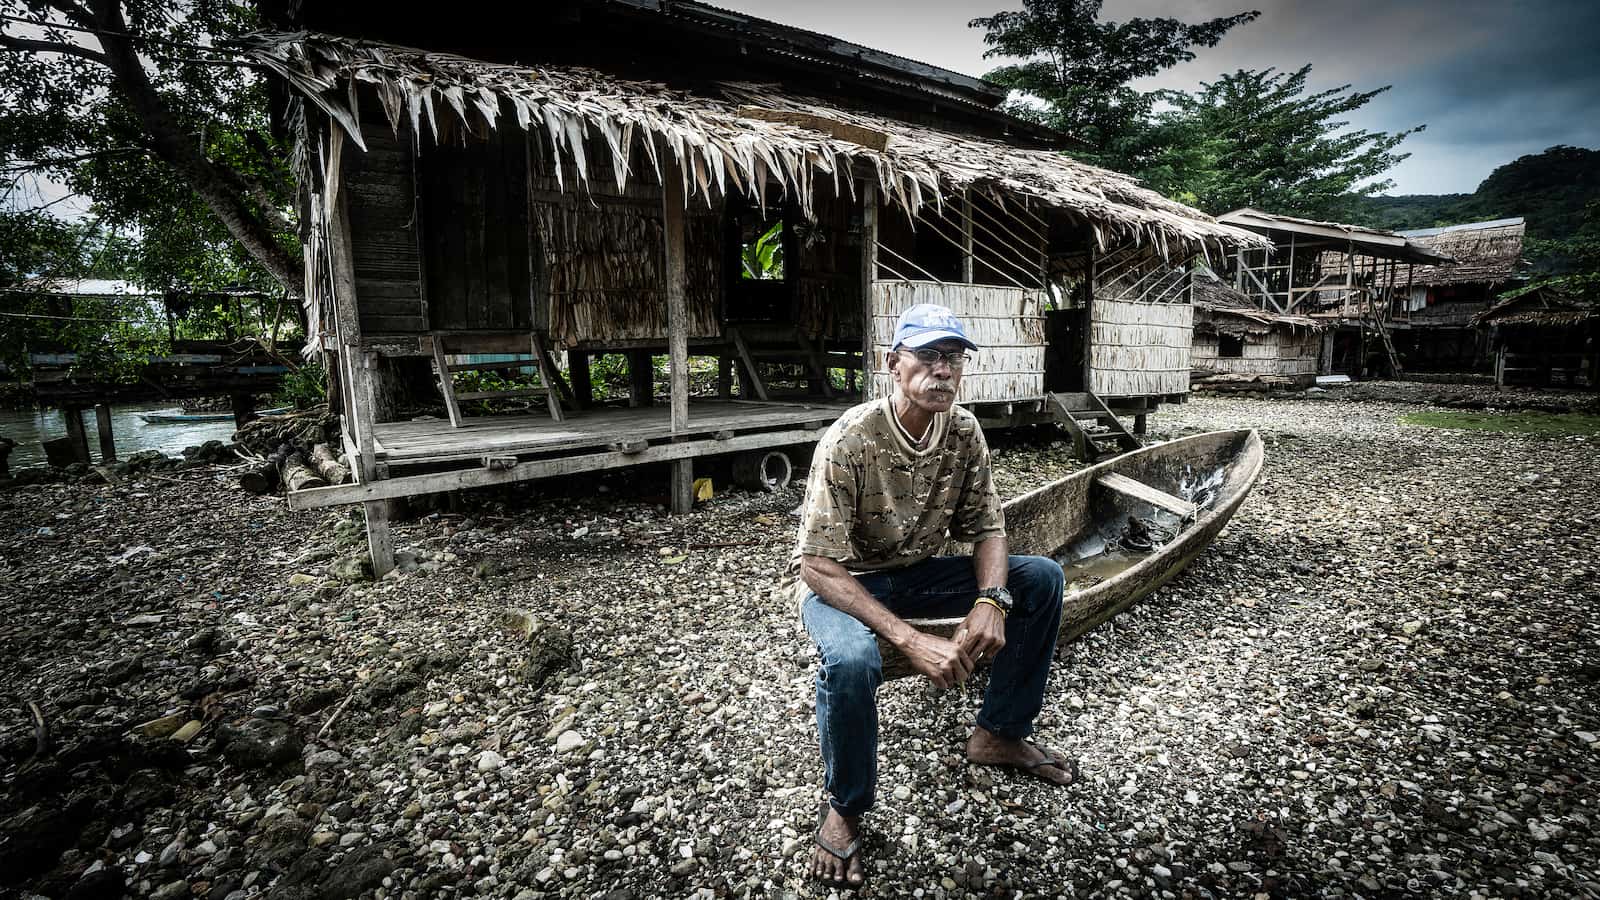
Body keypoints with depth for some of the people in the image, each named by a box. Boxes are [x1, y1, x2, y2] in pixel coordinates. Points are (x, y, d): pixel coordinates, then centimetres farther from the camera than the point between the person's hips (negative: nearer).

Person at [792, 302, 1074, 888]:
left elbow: (987, 529, -3)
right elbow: (820, 566, -29)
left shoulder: (964, 432, -9)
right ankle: (844, 807, -7)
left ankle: (998, 734, 11)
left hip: (918, 572, 6)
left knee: (1041, 578, -6)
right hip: (841, 582, -5)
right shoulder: (849, 441, -28)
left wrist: (990, 600, -24)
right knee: (852, 660, -38)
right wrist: (909, 640, -38)